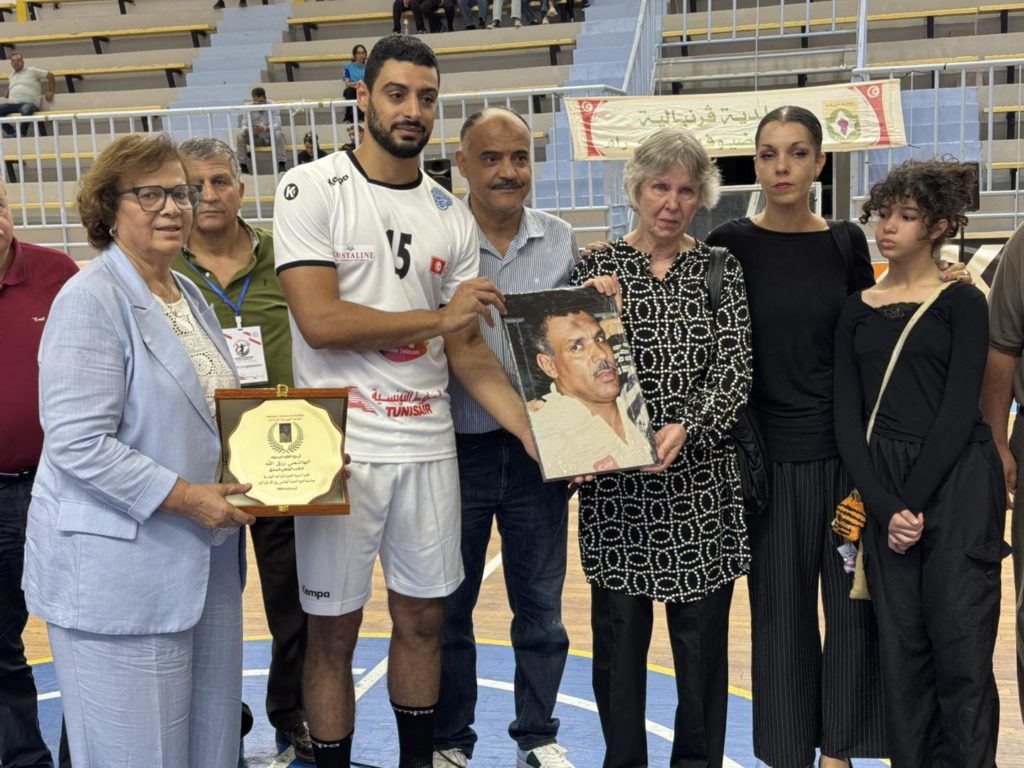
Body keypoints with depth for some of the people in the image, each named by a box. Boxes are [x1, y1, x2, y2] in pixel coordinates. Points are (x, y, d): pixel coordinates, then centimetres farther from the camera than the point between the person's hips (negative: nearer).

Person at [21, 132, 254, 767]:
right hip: (119, 577, -8)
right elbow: (78, 445, -20)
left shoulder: (188, 294, 13)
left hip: (205, 561, 8)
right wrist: (184, 497, -20)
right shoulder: (91, 300, -13)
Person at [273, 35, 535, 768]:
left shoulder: (452, 217, 7)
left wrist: (536, 429, -6)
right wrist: (439, 317, -12)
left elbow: (468, 351, 6)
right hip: (339, 445, -4)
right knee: (334, 630, 7)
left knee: (424, 617, 14)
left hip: (428, 445, 4)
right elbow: (320, 321, -17)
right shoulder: (312, 190, -7)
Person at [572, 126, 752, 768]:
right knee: (618, 629, 6)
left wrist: (685, 428, -18)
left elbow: (735, 367, -4)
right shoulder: (596, 267, 5)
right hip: (616, 480, 0)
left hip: (702, 478, 0)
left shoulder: (720, 270, 6)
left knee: (702, 628, 6)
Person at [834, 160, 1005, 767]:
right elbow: (848, 419, 5)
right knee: (901, 650, 7)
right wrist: (886, 506, -7)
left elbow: (959, 411, -7)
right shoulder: (858, 311, 11)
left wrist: (916, 501, -12)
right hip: (883, 492, 4)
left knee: (960, 649, -2)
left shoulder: (962, 302, 0)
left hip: (957, 488, -3)